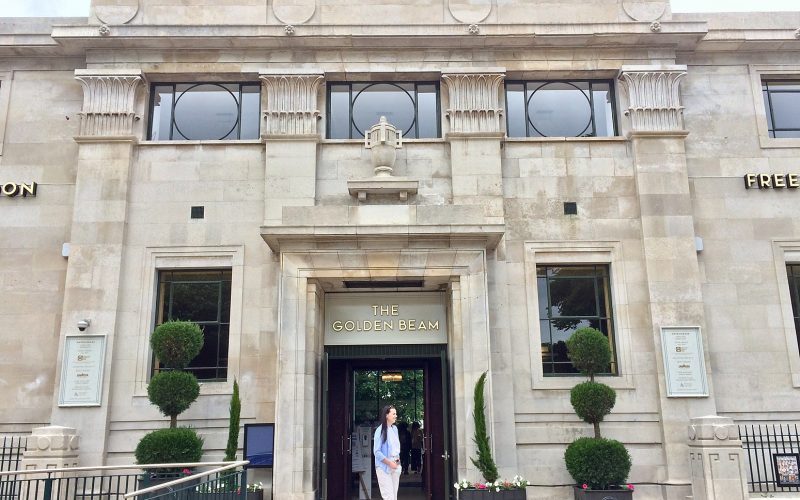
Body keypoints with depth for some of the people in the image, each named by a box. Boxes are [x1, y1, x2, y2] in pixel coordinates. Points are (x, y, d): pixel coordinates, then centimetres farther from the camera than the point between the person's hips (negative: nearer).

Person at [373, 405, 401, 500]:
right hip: (384, 467, -7)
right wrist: (389, 463, -16)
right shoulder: (380, 430, -13)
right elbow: (377, 452, -14)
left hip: (395, 466, 7)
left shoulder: (394, 428, 8)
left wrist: (398, 460, 6)